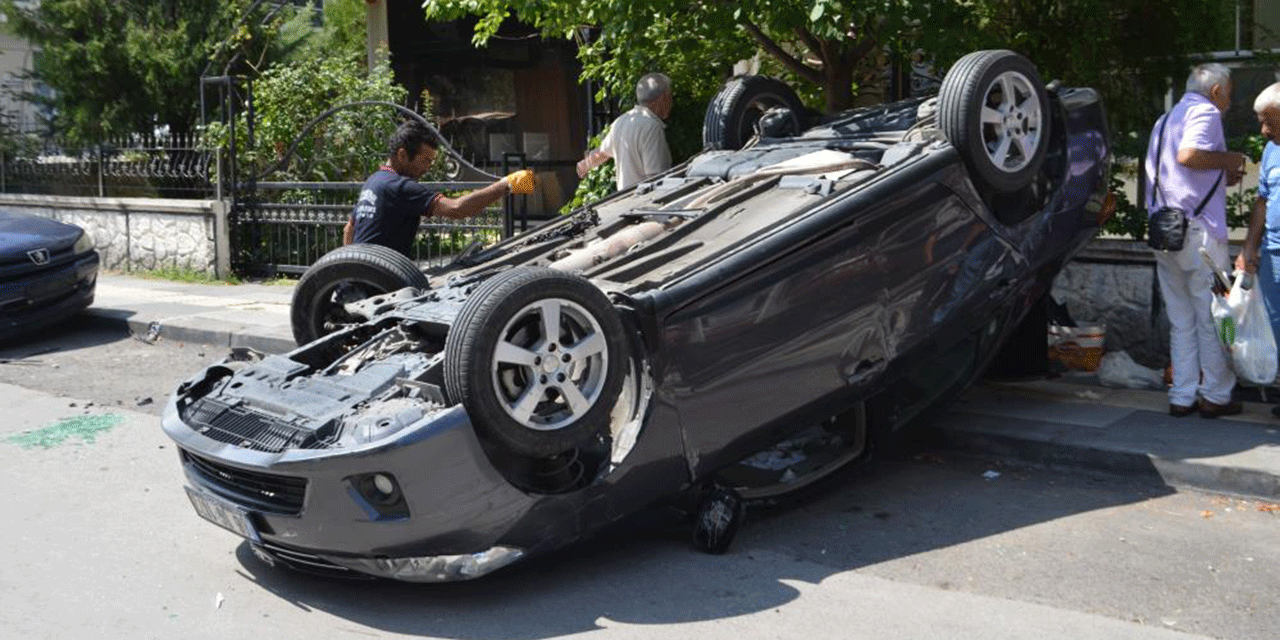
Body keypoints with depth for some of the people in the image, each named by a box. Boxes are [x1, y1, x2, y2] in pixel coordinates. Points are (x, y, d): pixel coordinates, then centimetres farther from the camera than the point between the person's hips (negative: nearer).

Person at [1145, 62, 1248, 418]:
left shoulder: (1165, 120, 23)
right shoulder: (1205, 111, -4)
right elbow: (1188, 155, -22)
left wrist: (1222, 178, 23)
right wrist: (1228, 160, -6)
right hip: (1197, 229, -8)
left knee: (1181, 321, 11)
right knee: (1213, 316, 2)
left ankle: (1182, 397, 12)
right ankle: (1215, 396, 8)